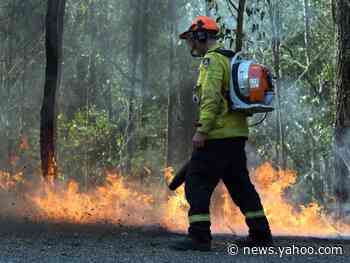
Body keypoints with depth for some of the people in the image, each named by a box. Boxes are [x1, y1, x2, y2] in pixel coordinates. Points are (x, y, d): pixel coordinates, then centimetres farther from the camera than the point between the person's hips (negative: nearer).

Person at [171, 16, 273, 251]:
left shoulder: (212, 59, -9)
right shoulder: (231, 58, 21)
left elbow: (211, 97, -21)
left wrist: (201, 130, -23)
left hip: (218, 135, -10)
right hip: (237, 134, 10)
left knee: (197, 183, -6)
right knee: (240, 183, 15)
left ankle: (199, 236, -8)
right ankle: (261, 234, 18)